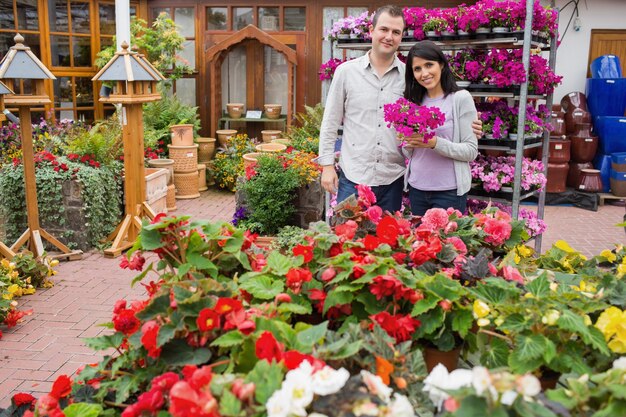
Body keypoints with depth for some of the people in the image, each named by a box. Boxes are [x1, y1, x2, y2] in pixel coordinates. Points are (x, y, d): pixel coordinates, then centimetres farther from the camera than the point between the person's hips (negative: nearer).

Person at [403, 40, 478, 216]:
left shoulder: (461, 98, -7)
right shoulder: (415, 101, 8)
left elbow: (471, 151, -11)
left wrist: (435, 143, -23)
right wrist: (409, 143, -9)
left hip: (449, 191, -5)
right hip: (416, 188, 5)